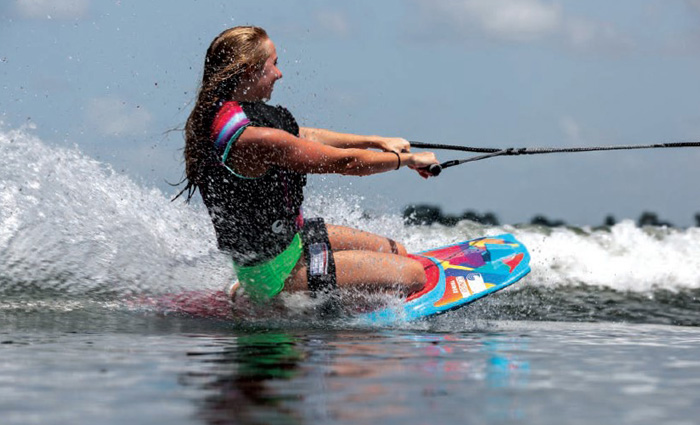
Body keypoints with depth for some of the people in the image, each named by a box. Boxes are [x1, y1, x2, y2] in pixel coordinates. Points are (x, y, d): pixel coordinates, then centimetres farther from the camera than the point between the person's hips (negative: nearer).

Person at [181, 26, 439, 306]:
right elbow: (345, 162, -20)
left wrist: (378, 142, 14)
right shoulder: (256, 140, -29)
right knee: (413, 275, -11)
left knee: (396, 252, 18)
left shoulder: (215, 114, 2)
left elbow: (306, 137, 13)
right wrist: (408, 159, -4)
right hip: (277, 272, -10)